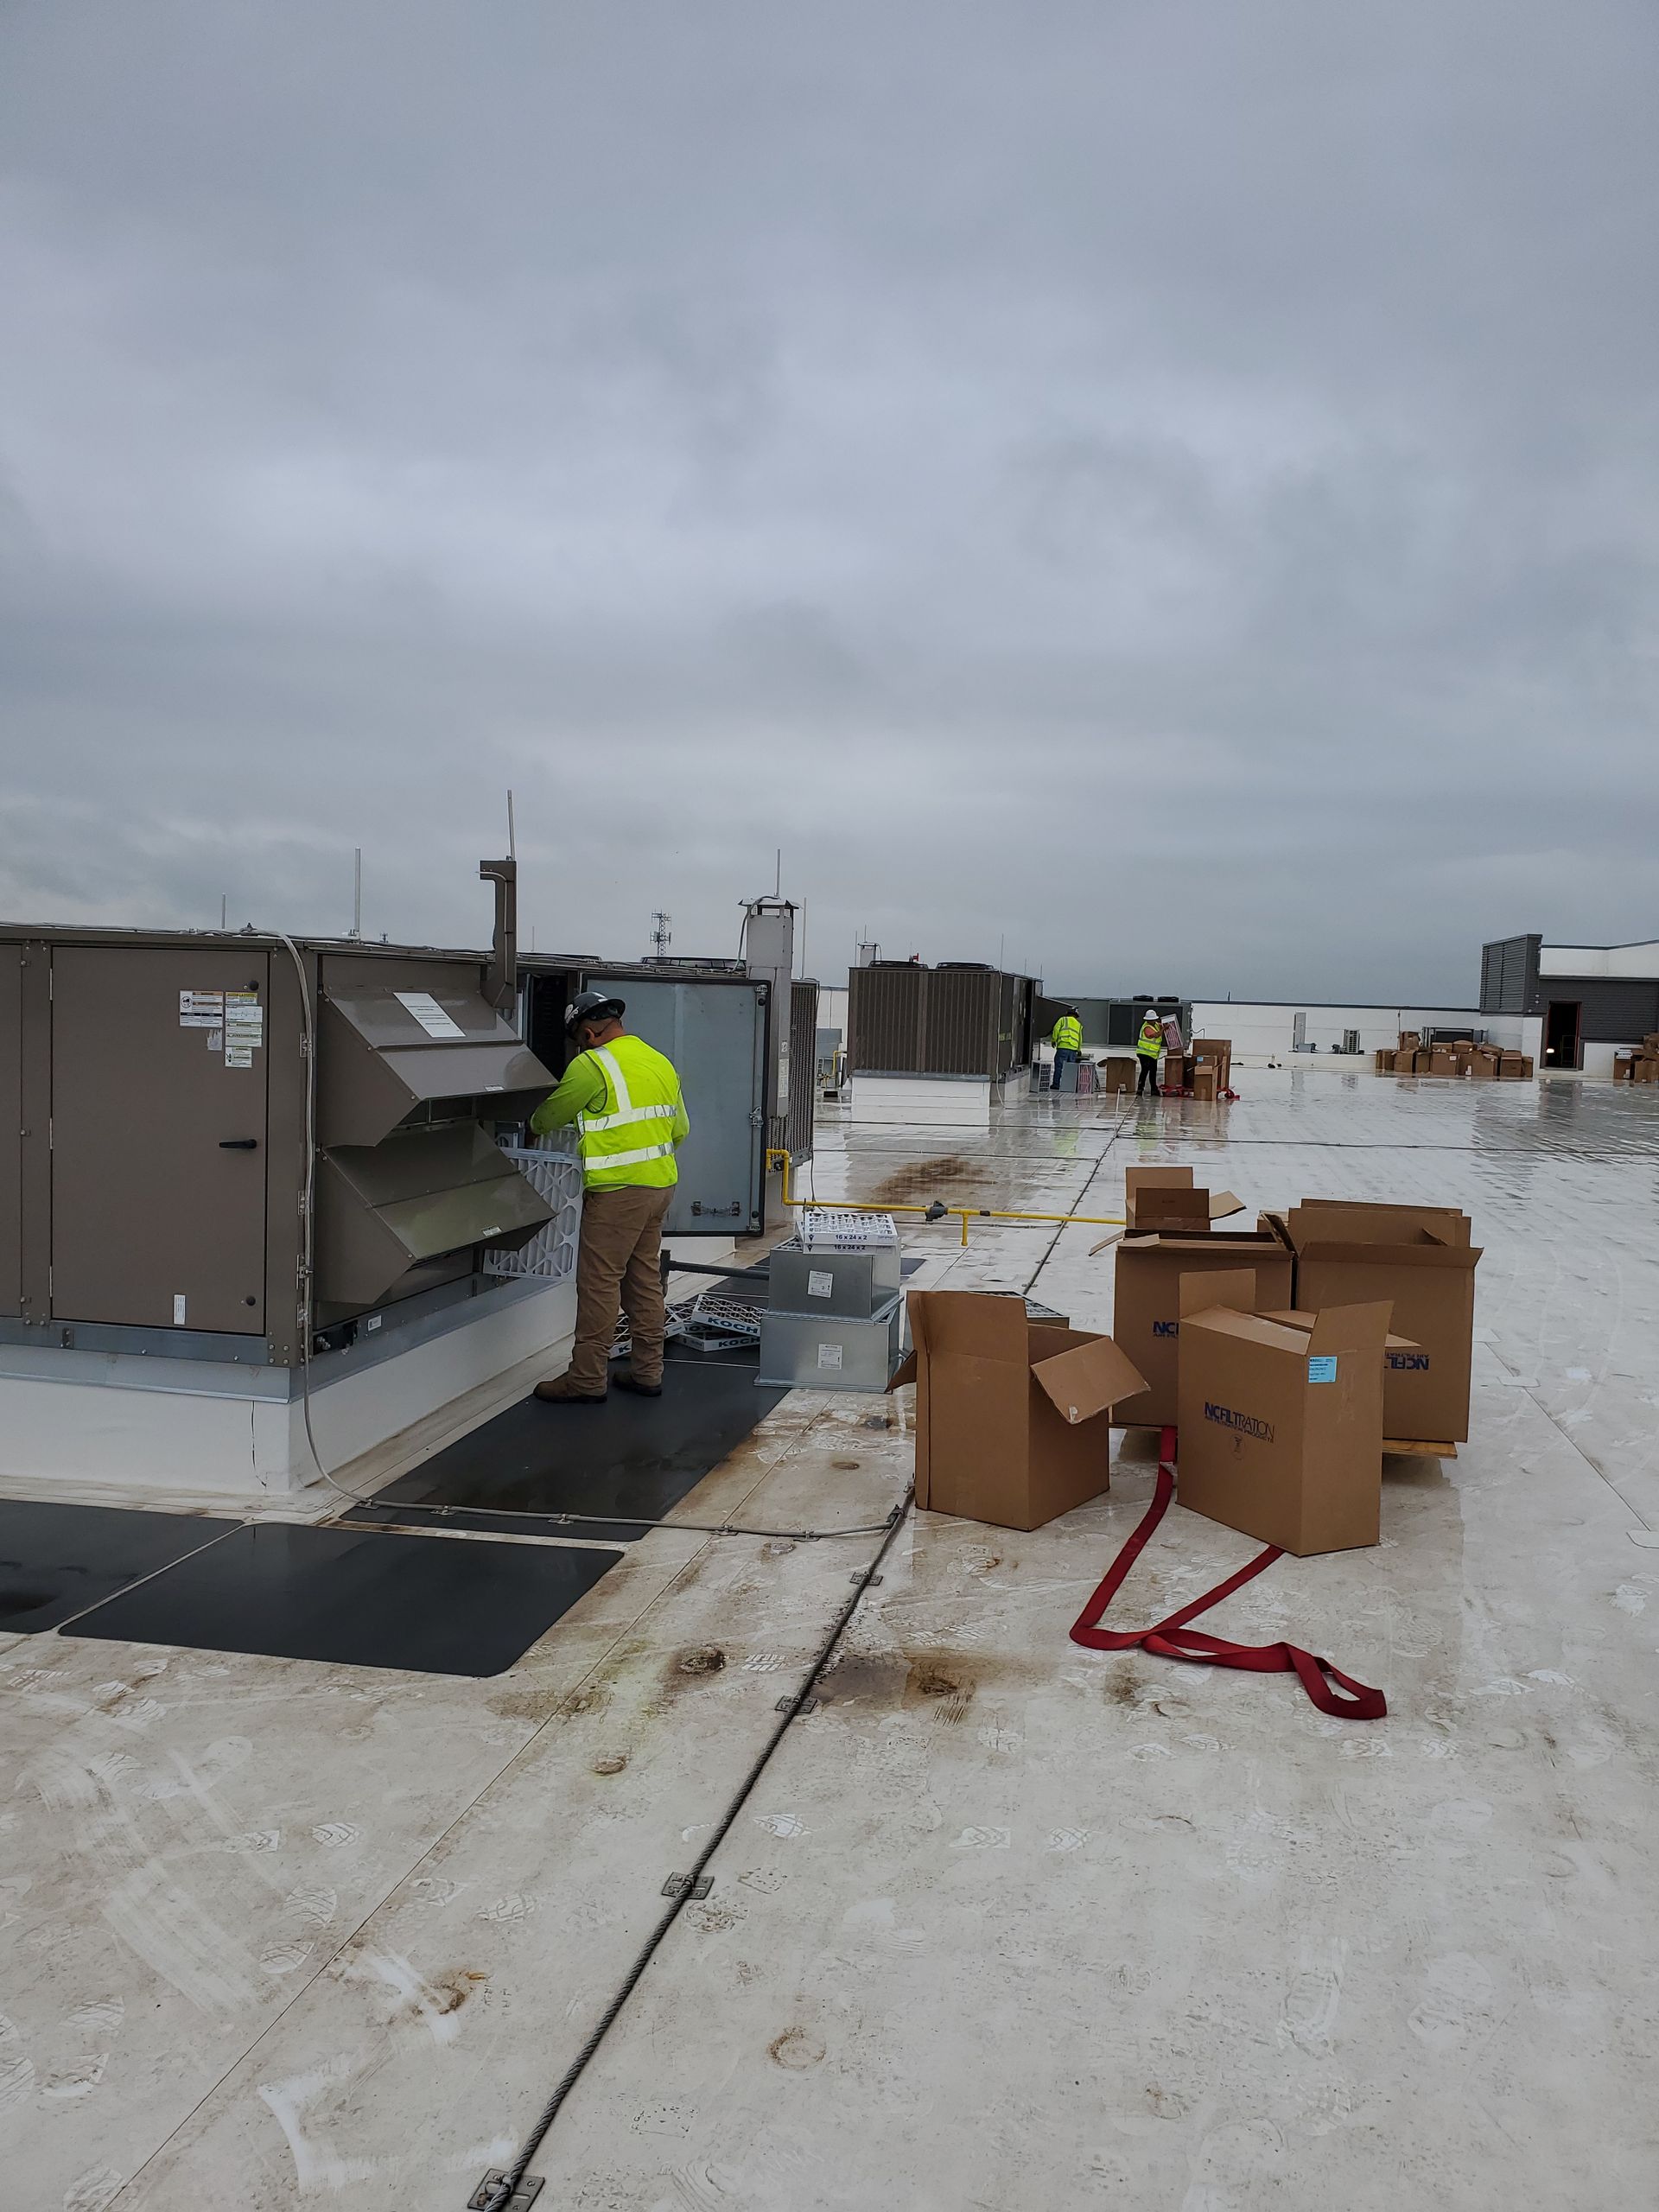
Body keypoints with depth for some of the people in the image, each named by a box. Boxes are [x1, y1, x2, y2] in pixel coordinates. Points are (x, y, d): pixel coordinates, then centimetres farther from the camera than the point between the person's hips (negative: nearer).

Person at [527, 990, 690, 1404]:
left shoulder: (592, 1064, -12)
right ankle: (646, 1372, 21)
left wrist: (536, 1125, 23)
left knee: (599, 1282, -2)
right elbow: (680, 1129, 18)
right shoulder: (660, 1062, 12)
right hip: (660, 1184, 8)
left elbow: (553, 1112, 1)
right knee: (644, 1277, 14)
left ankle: (587, 1378, 2)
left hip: (618, 1190, -8)